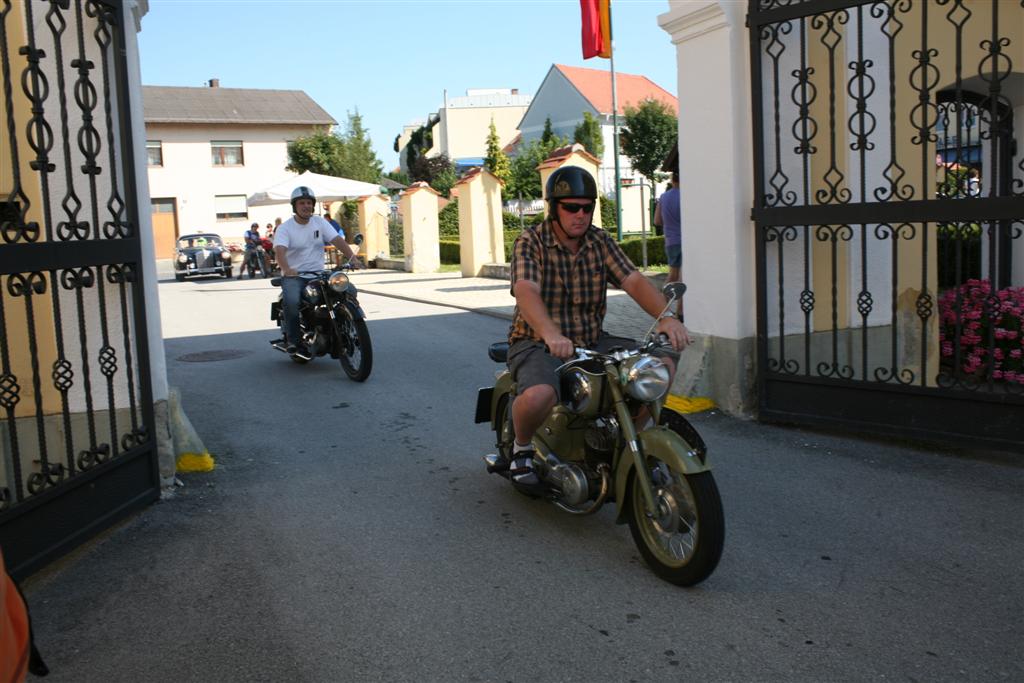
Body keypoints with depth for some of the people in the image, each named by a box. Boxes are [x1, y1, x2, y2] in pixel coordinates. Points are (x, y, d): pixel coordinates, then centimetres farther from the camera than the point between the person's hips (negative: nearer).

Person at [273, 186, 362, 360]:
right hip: (293, 275, -3)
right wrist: (287, 270, -40)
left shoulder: (320, 223, 9)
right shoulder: (284, 228, -2)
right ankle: (293, 340, -14)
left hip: (317, 273, 3)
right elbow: (280, 250, -19)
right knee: (292, 301, -32)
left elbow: (337, 240, -3)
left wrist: (352, 258, -20)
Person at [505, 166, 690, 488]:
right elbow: (526, 291, -27)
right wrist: (551, 334, -47)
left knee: (662, 365, -11)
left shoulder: (601, 242, 6)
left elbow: (633, 280, -6)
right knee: (538, 396, -37)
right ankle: (522, 447, -1)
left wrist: (666, 317, -26)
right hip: (538, 344, -5)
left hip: (592, 341, 5)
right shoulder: (530, 242, -9)